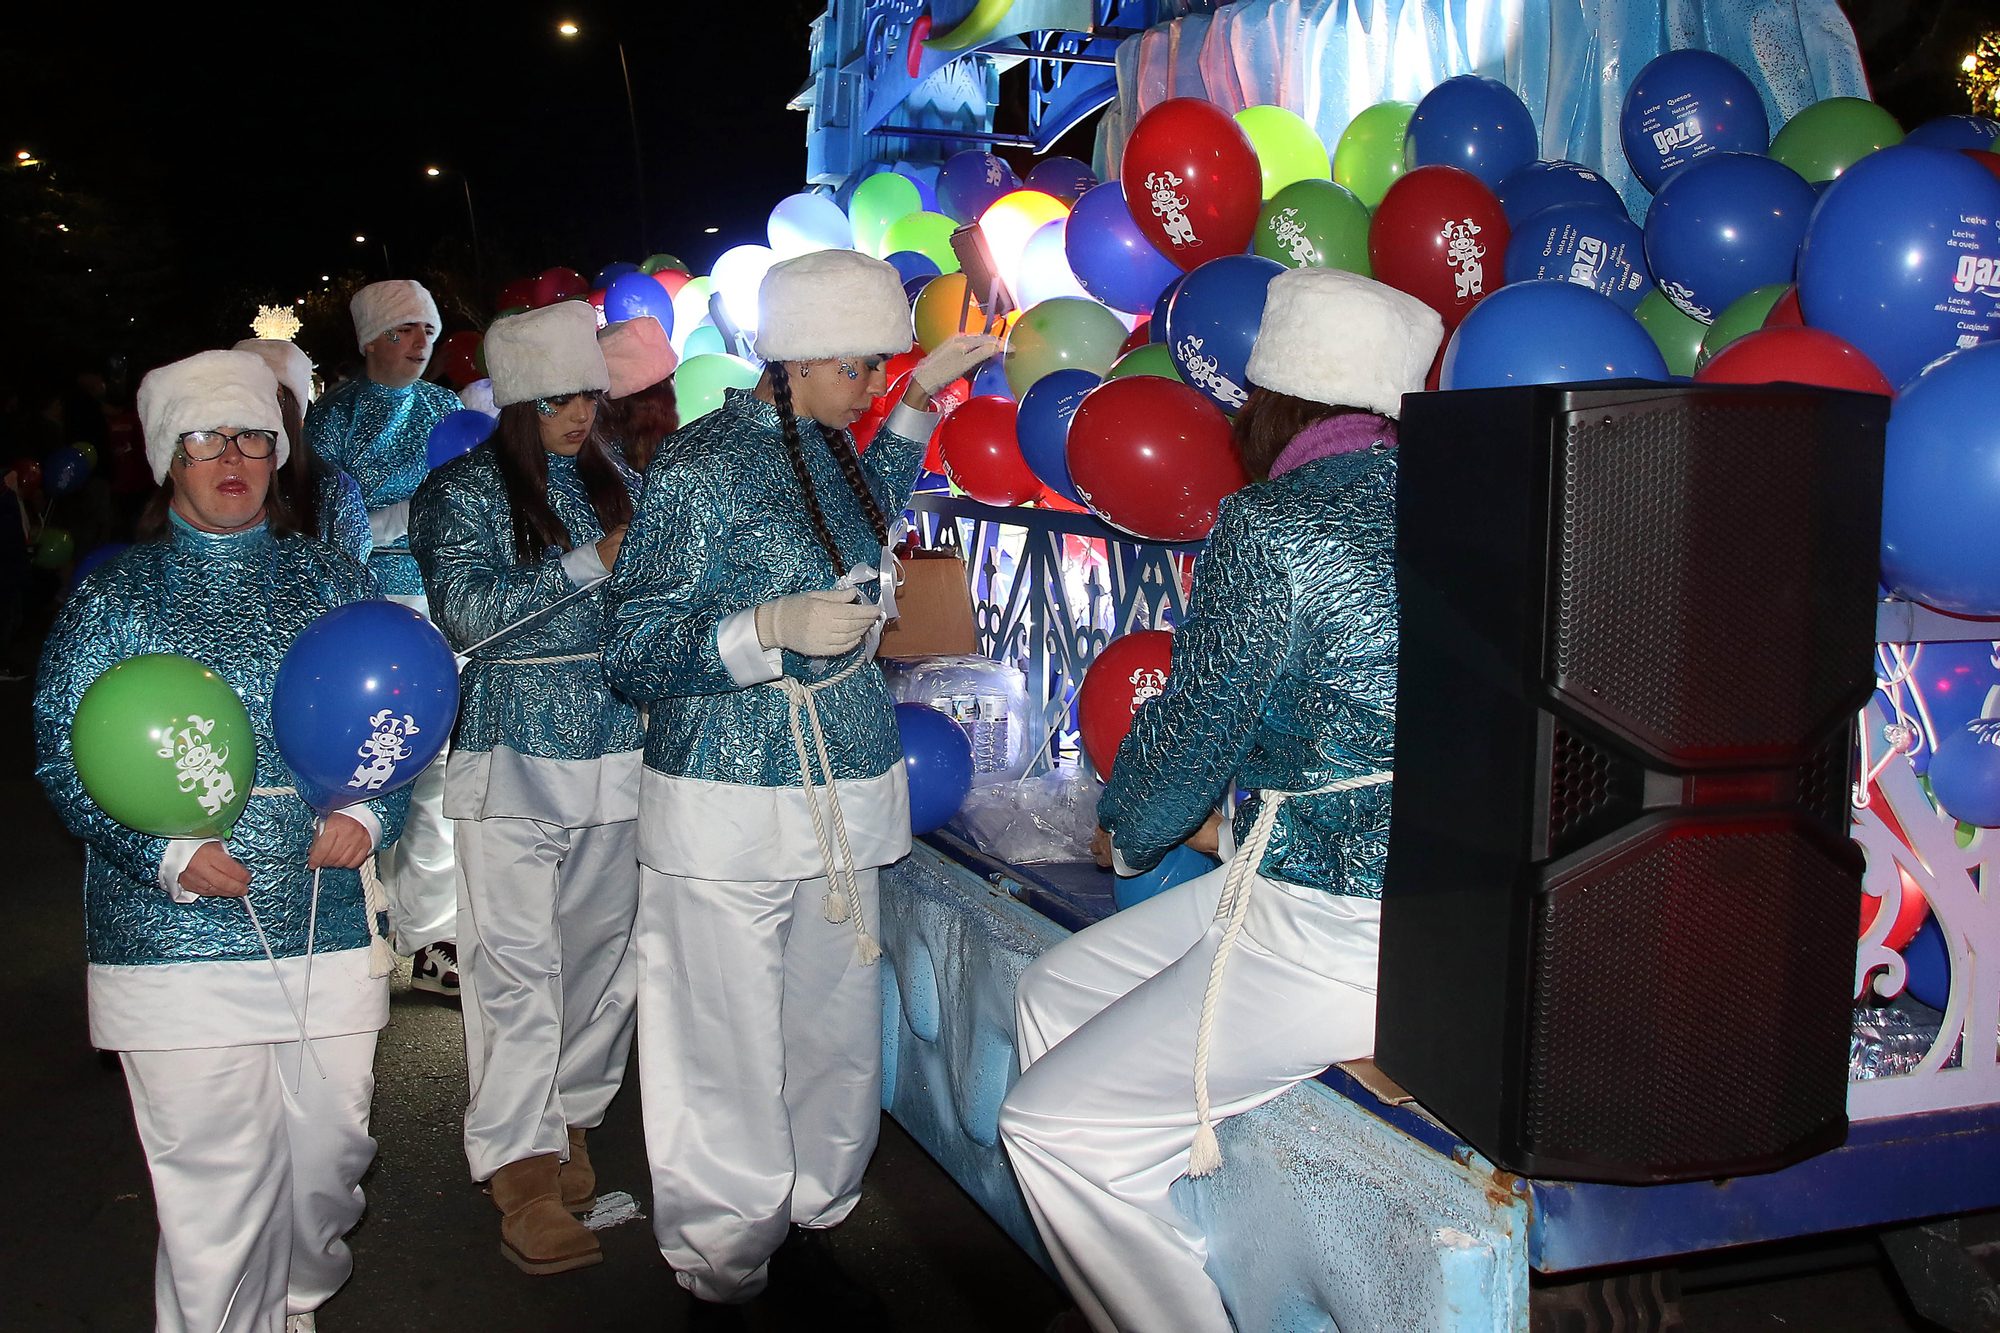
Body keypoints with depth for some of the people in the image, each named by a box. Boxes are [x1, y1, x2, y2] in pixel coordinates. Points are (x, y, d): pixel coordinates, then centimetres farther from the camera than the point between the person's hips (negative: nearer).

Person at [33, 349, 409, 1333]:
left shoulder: (337, 585, 10)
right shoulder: (113, 599, 3)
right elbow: (62, 751, 0)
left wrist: (370, 816, -6)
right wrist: (165, 853, -14)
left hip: (328, 925, 3)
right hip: (179, 936, -3)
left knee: (329, 1152, 12)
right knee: (214, 1177, -3)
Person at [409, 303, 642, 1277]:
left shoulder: (617, 482, 13)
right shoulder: (465, 489, -2)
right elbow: (466, 612, -14)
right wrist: (594, 563, -15)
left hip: (616, 748, 5)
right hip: (514, 751, -5)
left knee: (602, 949, 9)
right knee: (517, 960, -4)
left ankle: (568, 1122, 26)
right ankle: (521, 1167, 5)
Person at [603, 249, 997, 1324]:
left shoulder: (833, 447, 11)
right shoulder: (699, 465, -10)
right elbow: (631, 655, -10)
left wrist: (920, 399, 30)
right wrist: (770, 629, -24)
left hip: (843, 794, 7)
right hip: (728, 805, -7)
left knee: (837, 1034, 11)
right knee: (729, 1055, 0)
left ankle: (807, 1221, 32)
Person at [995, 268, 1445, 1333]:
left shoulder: (1268, 527, -17)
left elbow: (1192, 734, -8)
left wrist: (1125, 834, 13)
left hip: (1342, 932, -9)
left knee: (1054, 1129, -6)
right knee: (1053, 994, 17)